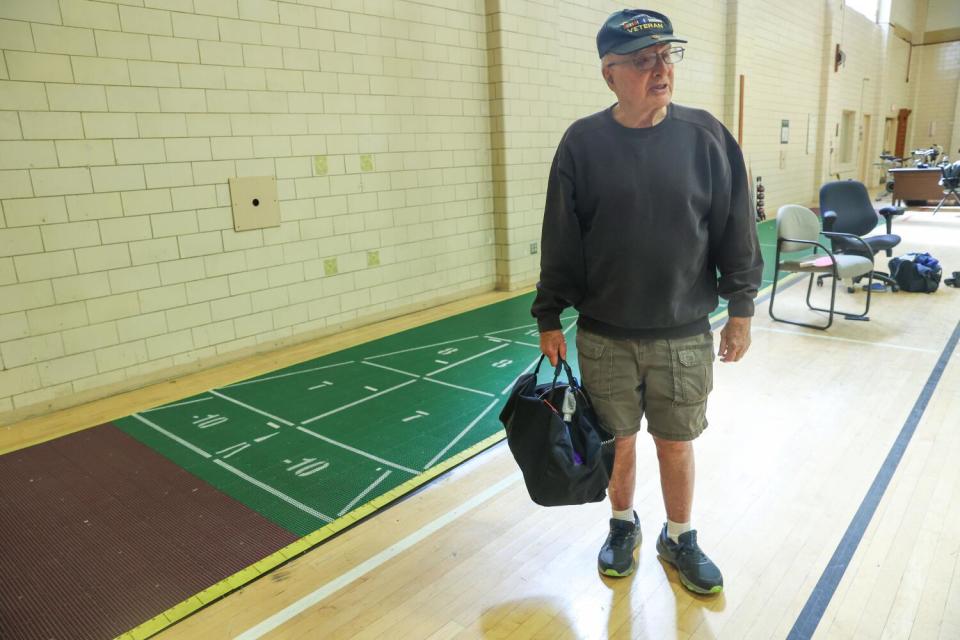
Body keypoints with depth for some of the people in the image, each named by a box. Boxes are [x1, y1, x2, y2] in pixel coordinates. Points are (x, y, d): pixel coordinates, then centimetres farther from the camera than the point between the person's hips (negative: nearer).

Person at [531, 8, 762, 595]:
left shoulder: (705, 135, -4)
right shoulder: (582, 143, -6)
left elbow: (736, 230, 2)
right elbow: (559, 240, -2)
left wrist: (741, 309, 2)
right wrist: (550, 318, 0)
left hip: (684, 335, 1)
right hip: (604, 336, 0)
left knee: (676, 445, 13)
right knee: (618, 441, 14)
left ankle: (679, 538, 38)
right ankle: (623, 526, 41)